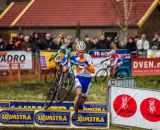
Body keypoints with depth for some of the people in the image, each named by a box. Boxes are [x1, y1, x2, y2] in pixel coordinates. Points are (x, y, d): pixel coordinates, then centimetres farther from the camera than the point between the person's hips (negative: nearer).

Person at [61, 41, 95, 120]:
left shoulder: (88, 58, -22)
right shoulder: (74, 57, -14)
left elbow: (93, 71, -25)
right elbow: (65, 59, 3)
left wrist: (87, 68, -44)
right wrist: (64, 66, -12)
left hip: (87, 79, 0)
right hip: (79, 77, 0)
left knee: (83, 97, 12)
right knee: (79, 93, -25)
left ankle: (81, 104, 50)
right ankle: (75, 113, -17)